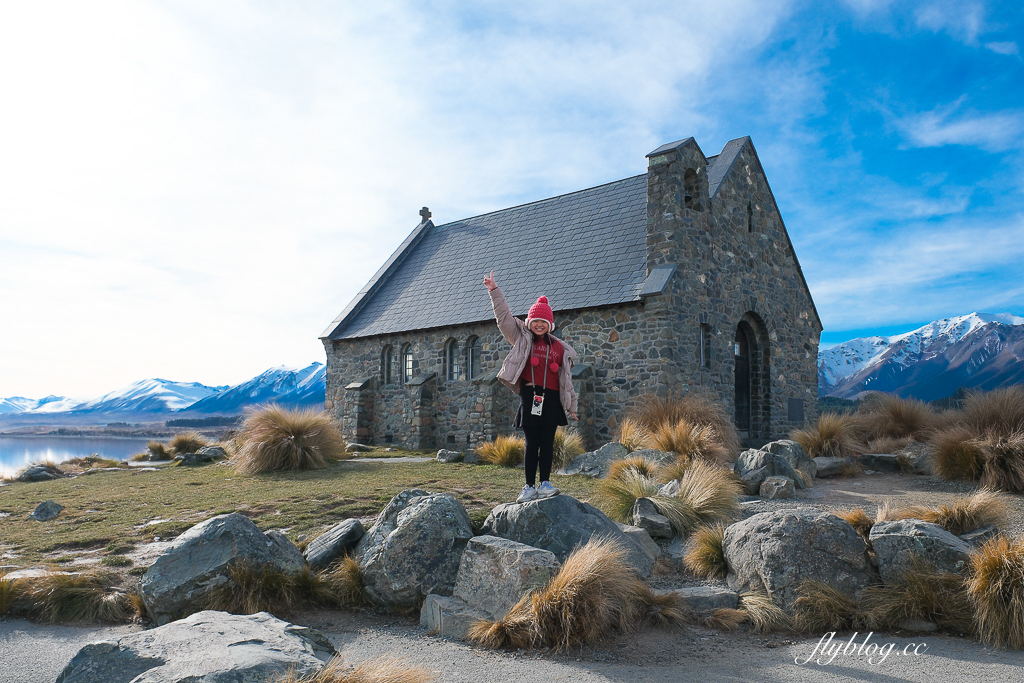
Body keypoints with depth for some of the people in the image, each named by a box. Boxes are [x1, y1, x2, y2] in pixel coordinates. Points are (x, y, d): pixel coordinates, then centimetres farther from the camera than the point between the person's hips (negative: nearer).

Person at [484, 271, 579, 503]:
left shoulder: (559, 347, 13)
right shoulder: (522, 339, 9)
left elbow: (566, 378, 15)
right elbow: (504, 317, 3)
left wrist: (571, 405, 16)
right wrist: (494, 291, -4)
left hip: (552, 399, 2)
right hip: (530, 397, -1)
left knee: (547, 442, 1)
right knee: (532, 443, 1)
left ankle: (545, 484, 6)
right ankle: (530, 487, 7)